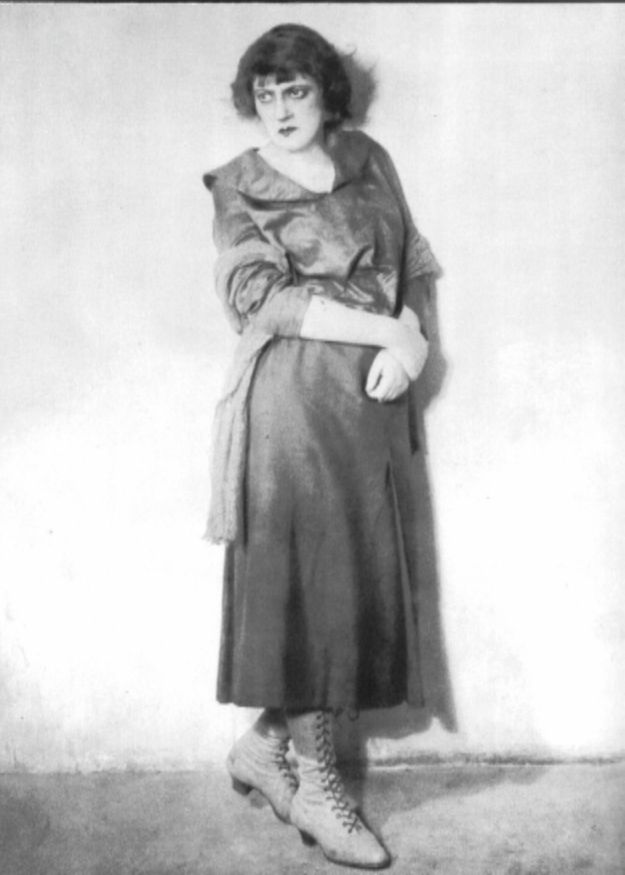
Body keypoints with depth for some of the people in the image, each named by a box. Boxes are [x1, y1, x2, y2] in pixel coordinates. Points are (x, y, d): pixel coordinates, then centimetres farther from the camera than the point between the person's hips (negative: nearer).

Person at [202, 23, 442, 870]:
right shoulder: (240, 186, 1)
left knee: (359, 577, 5)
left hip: (375, 399, 5)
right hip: (294, 397, -5)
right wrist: (384, 327, -16)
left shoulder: (368, 159, 14)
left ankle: (264, 744, 22)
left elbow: (416, 264, 13)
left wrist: (414, 340, -7)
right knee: (310, 575, -4)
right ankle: (318, 785, 8)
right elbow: (257, 297, -12)